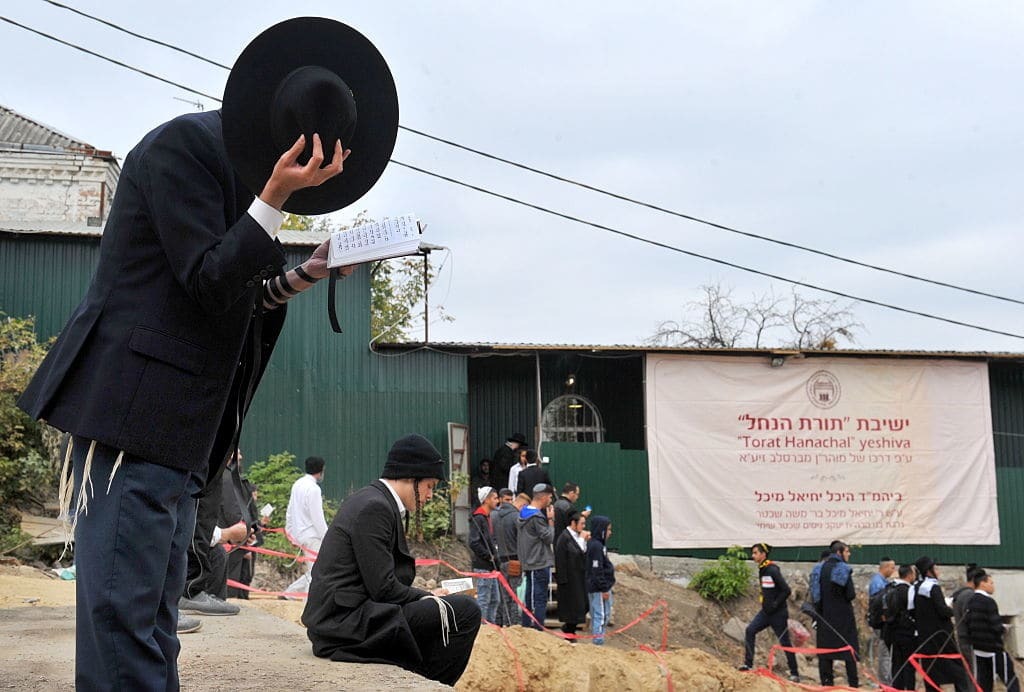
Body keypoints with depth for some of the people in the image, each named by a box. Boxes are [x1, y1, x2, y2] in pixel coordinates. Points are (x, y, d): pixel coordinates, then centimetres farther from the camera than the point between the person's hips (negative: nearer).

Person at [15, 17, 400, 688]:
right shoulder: (184, 145, -11)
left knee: (157, 614, 12)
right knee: (124, 611, -11)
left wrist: (306, 275, 5)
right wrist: (274, 198, -23)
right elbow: (209, 284, -16)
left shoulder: (234, 161, 16)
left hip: (183, 421, 10)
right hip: (135, 404, -10)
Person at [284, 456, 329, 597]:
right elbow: (318, 518, -18)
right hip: (311, 535, -9)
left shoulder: (298, 484, 9)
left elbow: (290, 510, 16)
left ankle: (291, 591, 15)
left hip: (298, 532, 9)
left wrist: (289, 530, 26)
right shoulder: (313, 489, -17)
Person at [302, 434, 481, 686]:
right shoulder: (374, 508, -15)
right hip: (345, 625, -11)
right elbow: (383, 588, -17)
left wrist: (426, 595, 11)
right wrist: (428, 599, -2)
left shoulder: (370, 501, 16)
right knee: (465, 611, -15)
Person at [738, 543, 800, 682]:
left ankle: (795, 674, 12)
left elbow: (786, 590, -21)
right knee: (750, 630, -8)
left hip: (778, 613, -8)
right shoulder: (761, 570, 9)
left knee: (784, 642, 1)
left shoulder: (772, 570, -18)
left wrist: (775, 605, -18)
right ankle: (748, 664, -7)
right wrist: (765, 603, 16)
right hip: (766, 611, 8)